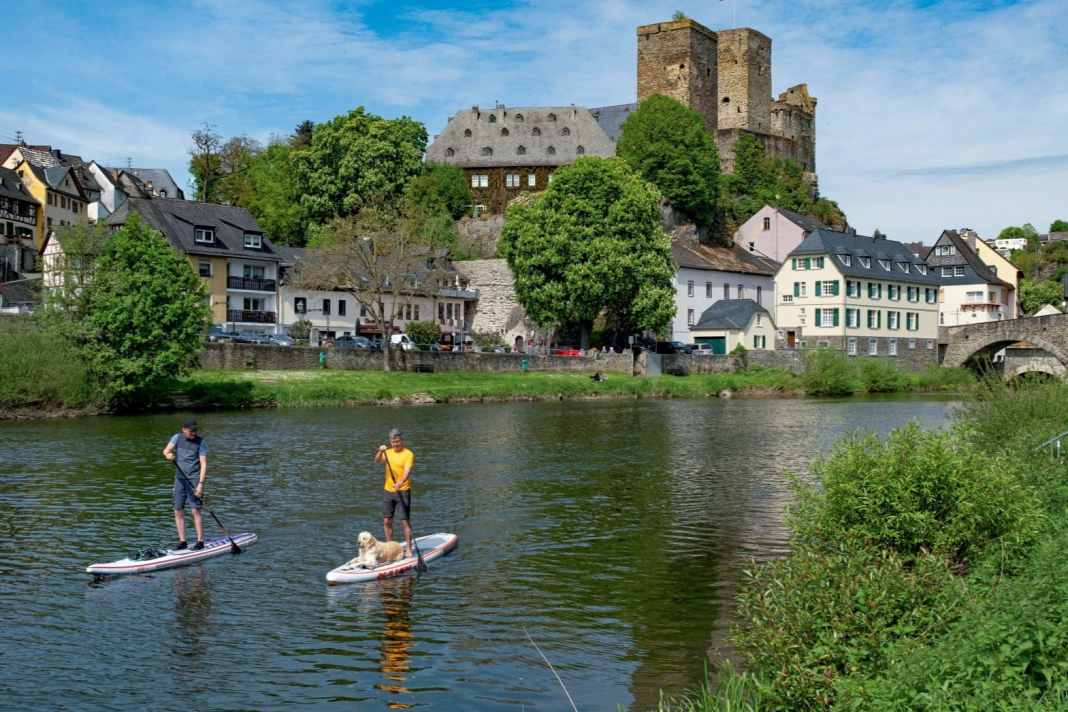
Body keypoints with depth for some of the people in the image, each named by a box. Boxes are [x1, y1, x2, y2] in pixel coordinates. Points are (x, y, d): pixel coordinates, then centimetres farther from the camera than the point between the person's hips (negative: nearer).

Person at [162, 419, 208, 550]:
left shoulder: (200, 442, -6)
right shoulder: (177, 438, 4)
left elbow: (203, 464, -9)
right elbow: (166, 450, -9)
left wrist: (201, 483, -17)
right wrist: (168, 454, -35)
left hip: (194, 479, -4)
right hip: (180, 478, 4)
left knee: (196, 511, -8)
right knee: (178, 511, 4)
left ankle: (200, 541, -3)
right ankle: (182, 541, 12)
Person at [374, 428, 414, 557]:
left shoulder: (408, 454, -7)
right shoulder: (388, 452, 11)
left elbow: (407, 471, -21)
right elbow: (377, 460, -6)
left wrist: (400, 483, -38)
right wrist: (380, 451, -25)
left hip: (403, 491, -6)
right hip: (388, 490, 6)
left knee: (405, 521, -6)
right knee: (387, 521, 9)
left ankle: (409, 549, -1)